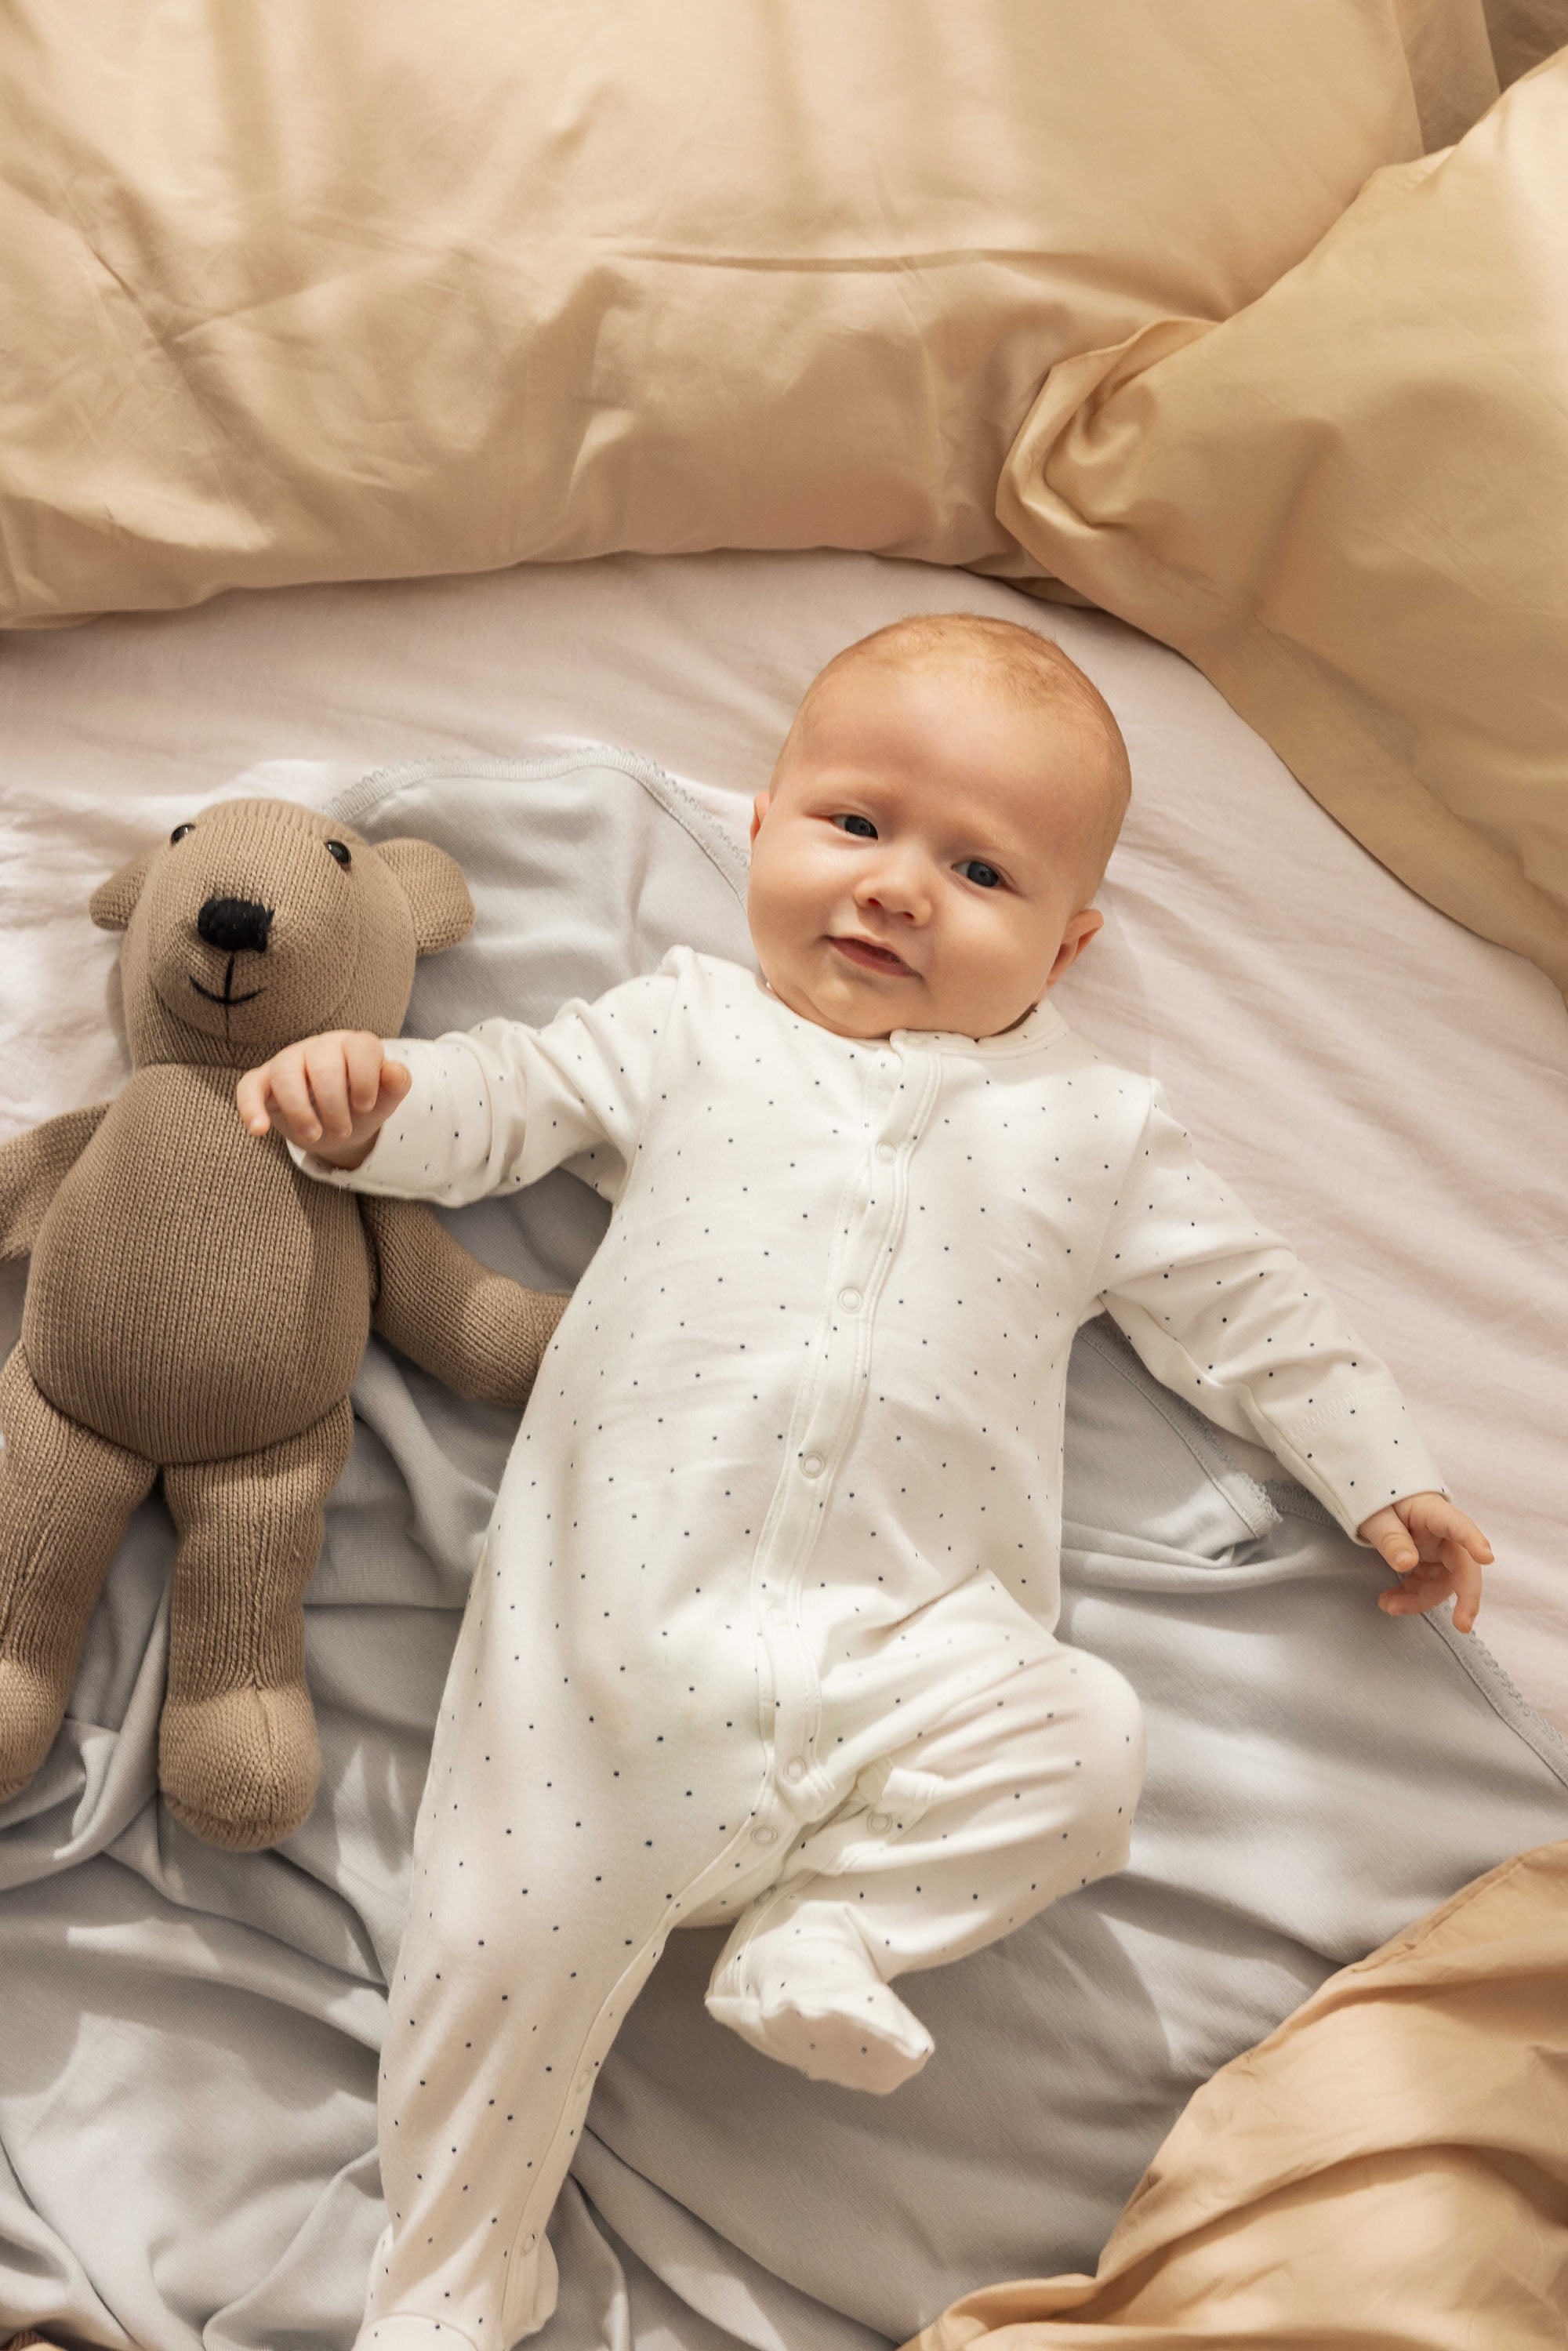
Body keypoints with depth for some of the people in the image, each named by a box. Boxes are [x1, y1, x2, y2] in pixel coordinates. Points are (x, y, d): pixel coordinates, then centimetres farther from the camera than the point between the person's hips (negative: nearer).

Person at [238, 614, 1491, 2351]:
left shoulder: (1093, 1129, 19)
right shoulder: (689, 1030, 19)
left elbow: (1240, 1307, 23)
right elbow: (503, 1097, 16)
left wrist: (1380, 1477, 20)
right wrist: (369, 1096, -5)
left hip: (911, 1635, 1)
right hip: (626, 1590, 0)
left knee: (1085, 1744, -27)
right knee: (517, 1920, -11)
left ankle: (823, 1931, -9)